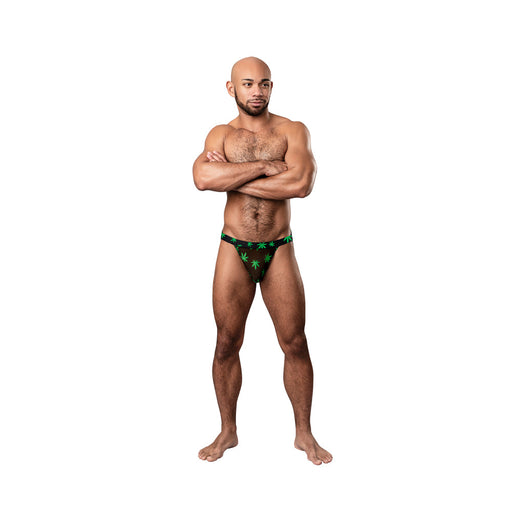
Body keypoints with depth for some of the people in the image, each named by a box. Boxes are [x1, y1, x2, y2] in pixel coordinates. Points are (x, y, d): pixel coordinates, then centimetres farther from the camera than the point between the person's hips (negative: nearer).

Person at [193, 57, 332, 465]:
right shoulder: (221, 135, 4)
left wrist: (233, 178, -16)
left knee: (296, 345, 4)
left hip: (279, 251, 0)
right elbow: (203, 178, -18)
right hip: (234, 250, 1)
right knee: (227, 344, 7)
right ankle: (228, 432, 26)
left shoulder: (293, 132, 0)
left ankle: (304, 433, 22)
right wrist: (263, 165, -19)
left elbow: (301, 183, -20)